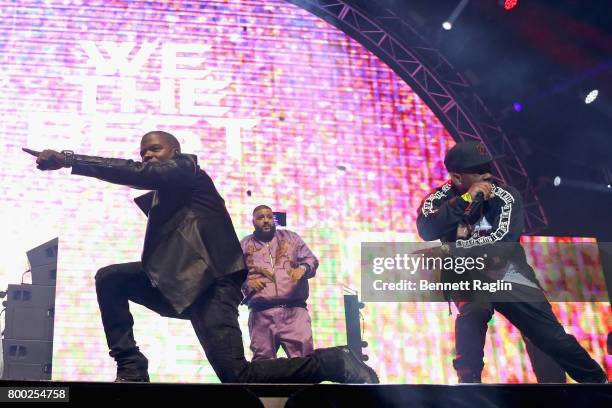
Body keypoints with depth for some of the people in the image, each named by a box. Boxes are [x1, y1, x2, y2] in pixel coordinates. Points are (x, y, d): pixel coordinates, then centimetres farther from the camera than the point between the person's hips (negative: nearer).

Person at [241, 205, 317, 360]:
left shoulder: (290, 237, 20)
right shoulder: (244, 245, 17)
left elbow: (311, 259, 15)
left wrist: (302, 268, -8)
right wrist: (247, 282, -7)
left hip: (294, 310, 0)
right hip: (261, 313, 0)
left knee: (304, 358, -9)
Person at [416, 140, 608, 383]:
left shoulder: (505, 196, -6)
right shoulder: (441, 198, -4)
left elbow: (502, 243, -18)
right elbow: (427, 230, -24)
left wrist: (452, 249, -17)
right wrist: (466, 199, -25)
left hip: (509, 273, 1)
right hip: (466, 275, -1)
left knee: (552, 336, -2)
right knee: (472, 310, -35)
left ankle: (597, 379, 18)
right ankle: (468, 381, -30)